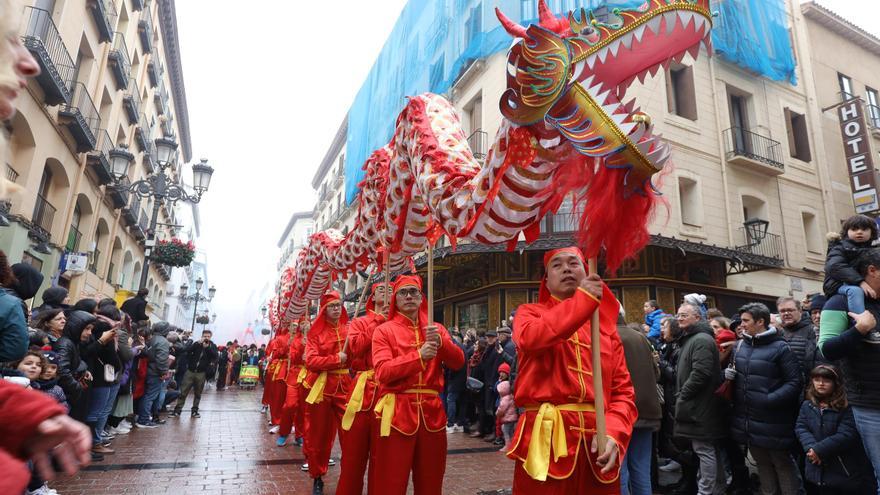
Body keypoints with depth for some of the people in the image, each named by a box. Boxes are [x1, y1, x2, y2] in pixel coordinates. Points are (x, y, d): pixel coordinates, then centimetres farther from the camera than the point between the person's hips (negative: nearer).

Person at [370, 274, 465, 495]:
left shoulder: (436, 329, 11)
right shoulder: (384, 330, 0)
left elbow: (458, 362, 0)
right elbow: (383, 372, -13)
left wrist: (440, 342, -18)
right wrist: (419, 356, -24)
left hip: (431, 412, 4)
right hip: (397, 412, -3)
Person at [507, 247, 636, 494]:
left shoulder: (605, 323, 11)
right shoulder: (529, 313, 5)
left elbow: (623, 390, 6)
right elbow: (531, 338, -20)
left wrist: (613, 433, -12)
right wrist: (583, 299, -17)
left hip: (597, 442, 3)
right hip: (546, 440, -3)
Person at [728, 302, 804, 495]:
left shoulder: (780, 347, -12)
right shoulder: (743, 346, 8)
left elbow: (795, 382, -14)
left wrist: (770, 400, -22)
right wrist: (728, 374, -1)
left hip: (773, 423, -6)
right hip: (749, 422, 6)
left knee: (783, 465, 9)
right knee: (763, 464, 19)